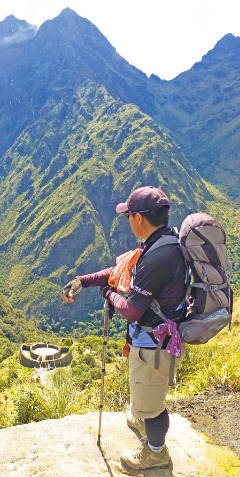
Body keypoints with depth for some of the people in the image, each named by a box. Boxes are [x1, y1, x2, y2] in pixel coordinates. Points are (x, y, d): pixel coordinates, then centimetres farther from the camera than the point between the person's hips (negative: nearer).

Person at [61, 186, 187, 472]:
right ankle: (143, 421, 62)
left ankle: (155, 453, 45)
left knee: (147, 404, 18)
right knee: (149, 391, 34)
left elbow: (131, 311, -26)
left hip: (153, 346, -9)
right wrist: (82, 281, 2)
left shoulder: (156, 258, -35)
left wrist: (109, 294, -6)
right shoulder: (171, 240, -3)